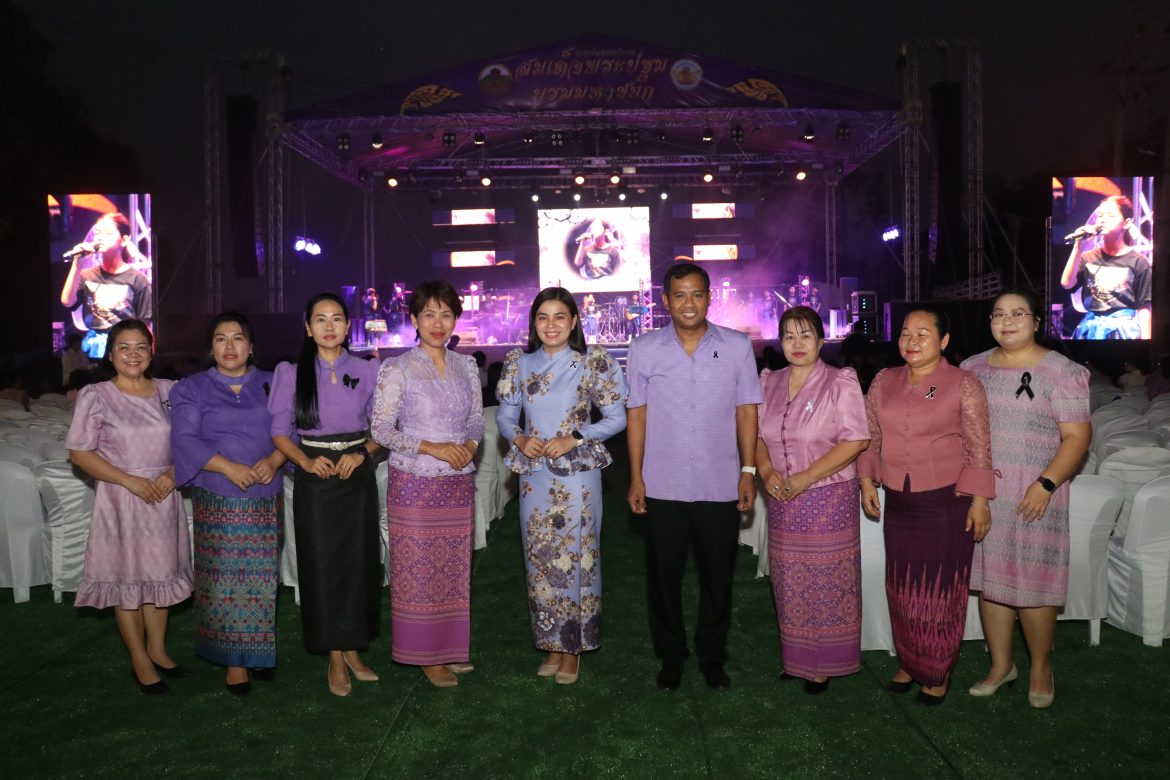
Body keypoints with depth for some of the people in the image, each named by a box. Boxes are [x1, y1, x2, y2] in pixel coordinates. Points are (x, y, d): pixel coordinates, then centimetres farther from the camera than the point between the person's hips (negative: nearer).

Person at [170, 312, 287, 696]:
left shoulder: (270, 384, 11)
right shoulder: (192, 389, 5)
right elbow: (184, 439, -6)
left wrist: (274, 460, -16)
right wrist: (229, 467, -18)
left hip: (266, 498, 2)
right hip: (218, 501, -2)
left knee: (263, 578, 5)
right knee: (225, 579, -2)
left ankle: (259, 651, 19)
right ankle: (234, 660, 8)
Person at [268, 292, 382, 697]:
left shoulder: (366, 371, 4)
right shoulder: (292, 373, 1)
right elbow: (280, 431, 0)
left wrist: (361, 454, -11)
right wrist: (307, 461, -17)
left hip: (357, 476, 1)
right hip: (315, 481, -1)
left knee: (359, 562, 5)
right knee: (321, 563, 2)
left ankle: (353, 650, 21)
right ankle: (335, 658, 15)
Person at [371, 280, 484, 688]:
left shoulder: (465, 366, 7)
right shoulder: (397, 369, -7)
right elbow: (381, 429, -8)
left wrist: (469, 444, -9)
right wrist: (433, 448, -17)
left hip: (459, 482, 4)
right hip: (414, 482, -4)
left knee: (454, 567, 11)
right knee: (418, 569, 3)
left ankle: (452, 647, 26)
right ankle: (426, 655, 17)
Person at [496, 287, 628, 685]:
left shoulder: (591, 363, -4)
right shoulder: (520, 364, 6)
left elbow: (617, 418, -2)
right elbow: (505, 415, 12)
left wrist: (575, 438, -14)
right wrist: (519, 439, -8)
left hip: (577, 475, -3)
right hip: (534, 475, 3)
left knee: (575, 557, 2)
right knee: (539, 559, 9)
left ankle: (574, 646, 18)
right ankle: (551, 644, 24)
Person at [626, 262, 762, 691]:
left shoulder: (737, 346, -1)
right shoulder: (644, 349, -1)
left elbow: (746, 411, 3)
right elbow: (636, 414, 2)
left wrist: (748, 470, 0)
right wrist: (636, 478, 1)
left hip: (720, 486, 0)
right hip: (663, 486, 0)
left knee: (718, 577, 11)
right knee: (663, 576, 11)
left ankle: (712, 657, 30)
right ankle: (671, 656, 29)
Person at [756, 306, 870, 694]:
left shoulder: (840, 382, -7)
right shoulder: (769, 382, 8)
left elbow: (856, 440, -14)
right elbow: (756, 434, 12)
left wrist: (804, 478, -18)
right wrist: (766, 471, -8)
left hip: (828, 498, -5)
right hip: (783, 501, 5)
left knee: (826, 585, 3)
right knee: (789, 585, 11)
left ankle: (825, 665, 16)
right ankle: (795, 658, 25)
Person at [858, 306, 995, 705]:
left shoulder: (963, 384, -7)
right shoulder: (884, 381, 6)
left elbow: (979, 448, -6)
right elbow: (870, 436, 13)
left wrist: (979, 500, -8)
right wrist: (867, 482, 5)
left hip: (947, 502, -4)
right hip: (899, 501, 4)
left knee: (941, 587, 5)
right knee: (902, 586, 12)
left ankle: (938, 672, 21)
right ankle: (908, 662, 29)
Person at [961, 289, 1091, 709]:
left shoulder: (1059, 371, -4)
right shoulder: (974, 368, 9)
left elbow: (1078, 435, -8)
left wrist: (1046, 485, -18)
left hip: (1033, 495, -4)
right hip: (981, 491, 4)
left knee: (1032, 583, 1)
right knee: (989, 577, 10)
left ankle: (1041, 668, 23)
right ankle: (1001, 665, 26)